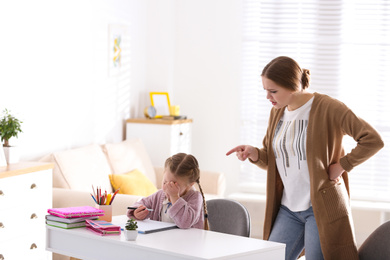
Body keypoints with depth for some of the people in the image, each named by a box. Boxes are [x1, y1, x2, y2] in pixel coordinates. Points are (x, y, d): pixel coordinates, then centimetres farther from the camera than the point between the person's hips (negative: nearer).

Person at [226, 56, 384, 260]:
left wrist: (342, 165, -13)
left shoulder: (327, 108, -12)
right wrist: (254, 154, -2)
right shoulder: (277, 112, 10)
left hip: (321, 207, -6)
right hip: (288, 209, 7)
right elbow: (271, 160, 18)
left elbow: (373, 140, -15)